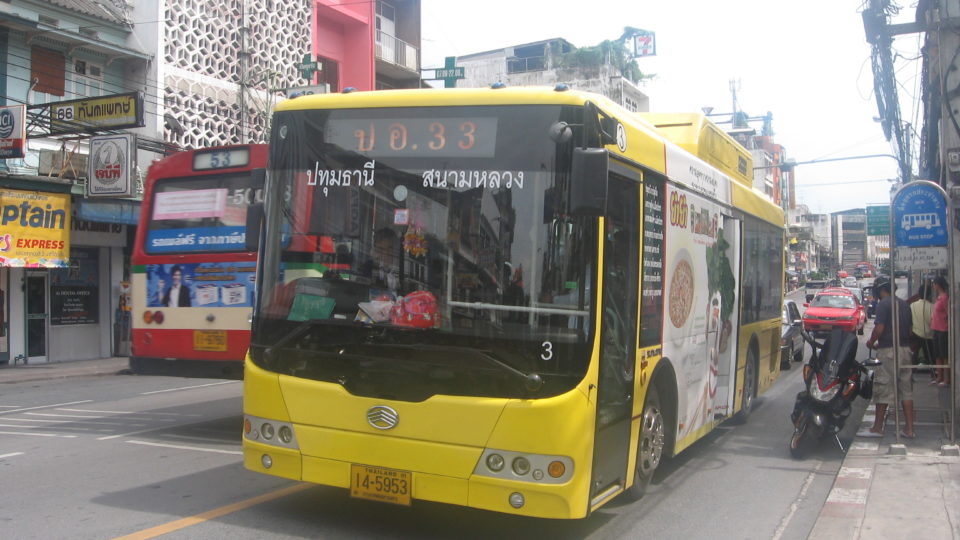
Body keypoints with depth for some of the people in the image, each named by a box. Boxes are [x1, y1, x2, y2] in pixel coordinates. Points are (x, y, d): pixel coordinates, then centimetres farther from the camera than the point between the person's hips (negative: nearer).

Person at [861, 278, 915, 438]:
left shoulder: (883, 305, -12)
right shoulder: (904, 304, 12)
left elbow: (879, 329, -18)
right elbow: (909, 327, 17)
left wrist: (871, 342, -1)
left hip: (888, 350, -7)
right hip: (905, 349, 7)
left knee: (883, 389, 0)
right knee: (906, 389, 9)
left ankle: (877, 428, 6)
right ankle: (909, 429, 10)